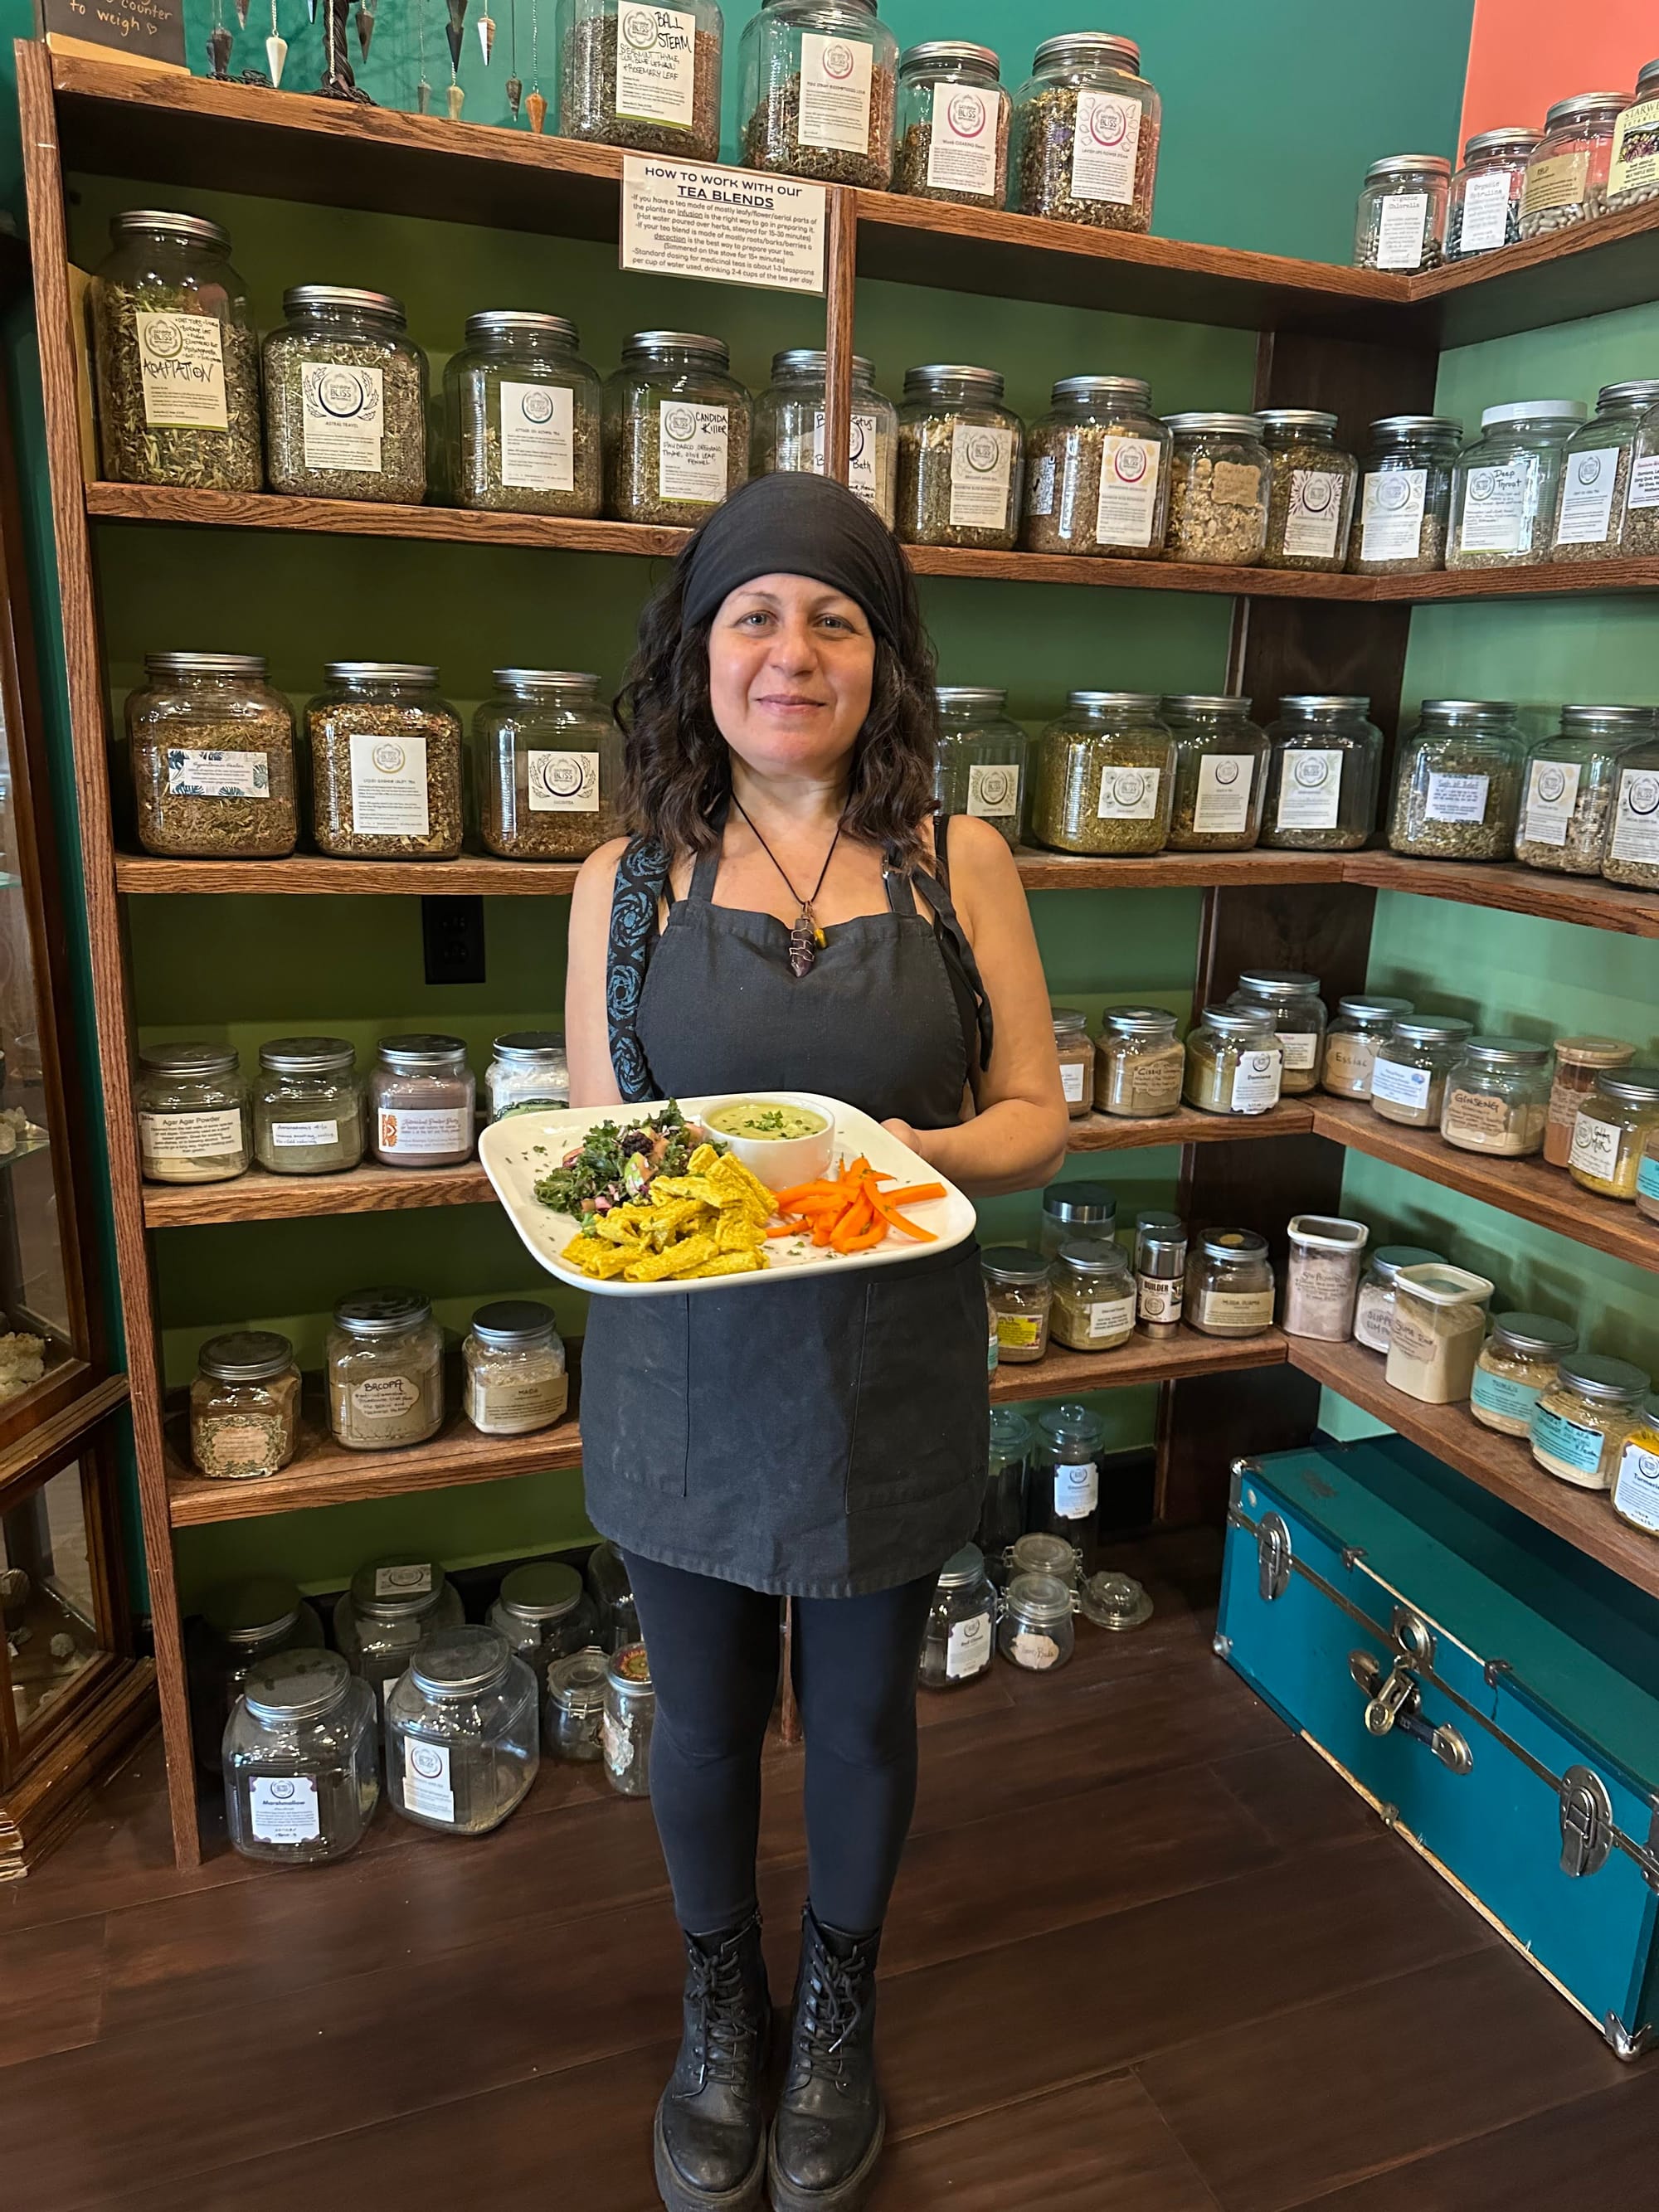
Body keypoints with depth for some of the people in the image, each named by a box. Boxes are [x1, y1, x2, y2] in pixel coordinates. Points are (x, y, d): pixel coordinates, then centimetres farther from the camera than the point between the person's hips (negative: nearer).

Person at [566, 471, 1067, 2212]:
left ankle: (837, 2011, 50)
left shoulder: (958, 864, -3)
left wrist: (921, 1151, -21)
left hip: (889, 1380, 0)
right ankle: (719, 2016, 50)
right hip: (685, 1375, 0)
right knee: (704, 1720, 19)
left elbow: (1036, 1120, -1)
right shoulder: (628, 881, -2)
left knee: (861, 1716, 20)